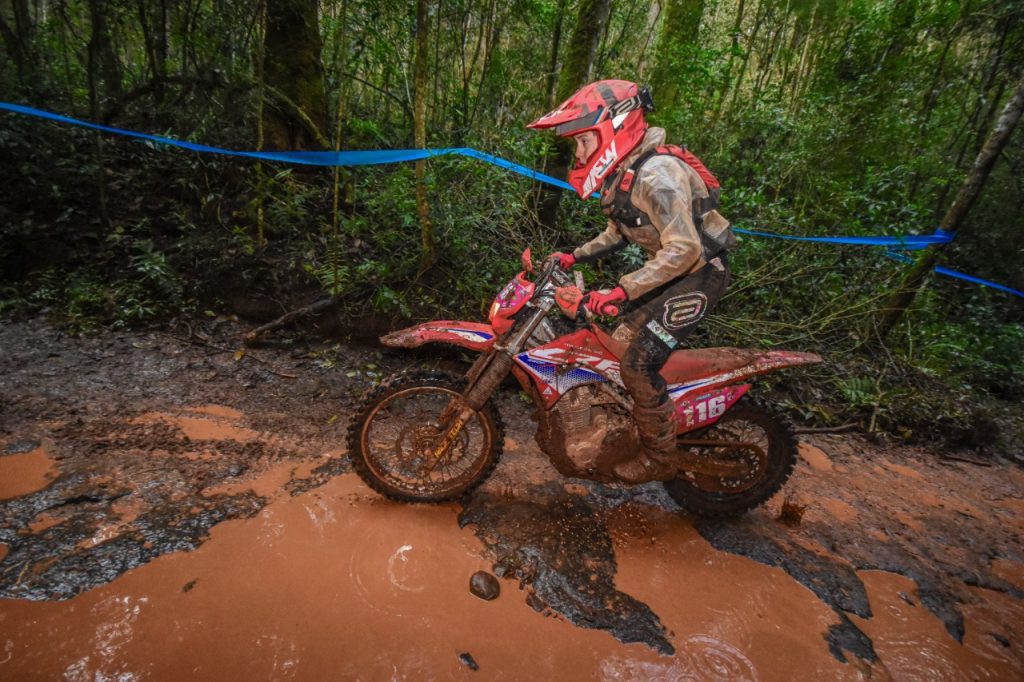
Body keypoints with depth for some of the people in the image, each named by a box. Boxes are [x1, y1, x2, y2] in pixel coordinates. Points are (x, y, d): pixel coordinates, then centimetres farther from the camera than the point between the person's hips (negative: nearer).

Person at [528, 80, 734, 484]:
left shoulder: (655, 174, -26)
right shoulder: (619, 174, 6)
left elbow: (684, 249, -31)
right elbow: (618, 233, 17)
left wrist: (621, 291, -34)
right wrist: (574, 257, 5)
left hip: (698, 273, -9)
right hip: (669, 270, 10)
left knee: (638, 366, -12)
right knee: (618, 344, 11)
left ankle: (659, 460, 9)